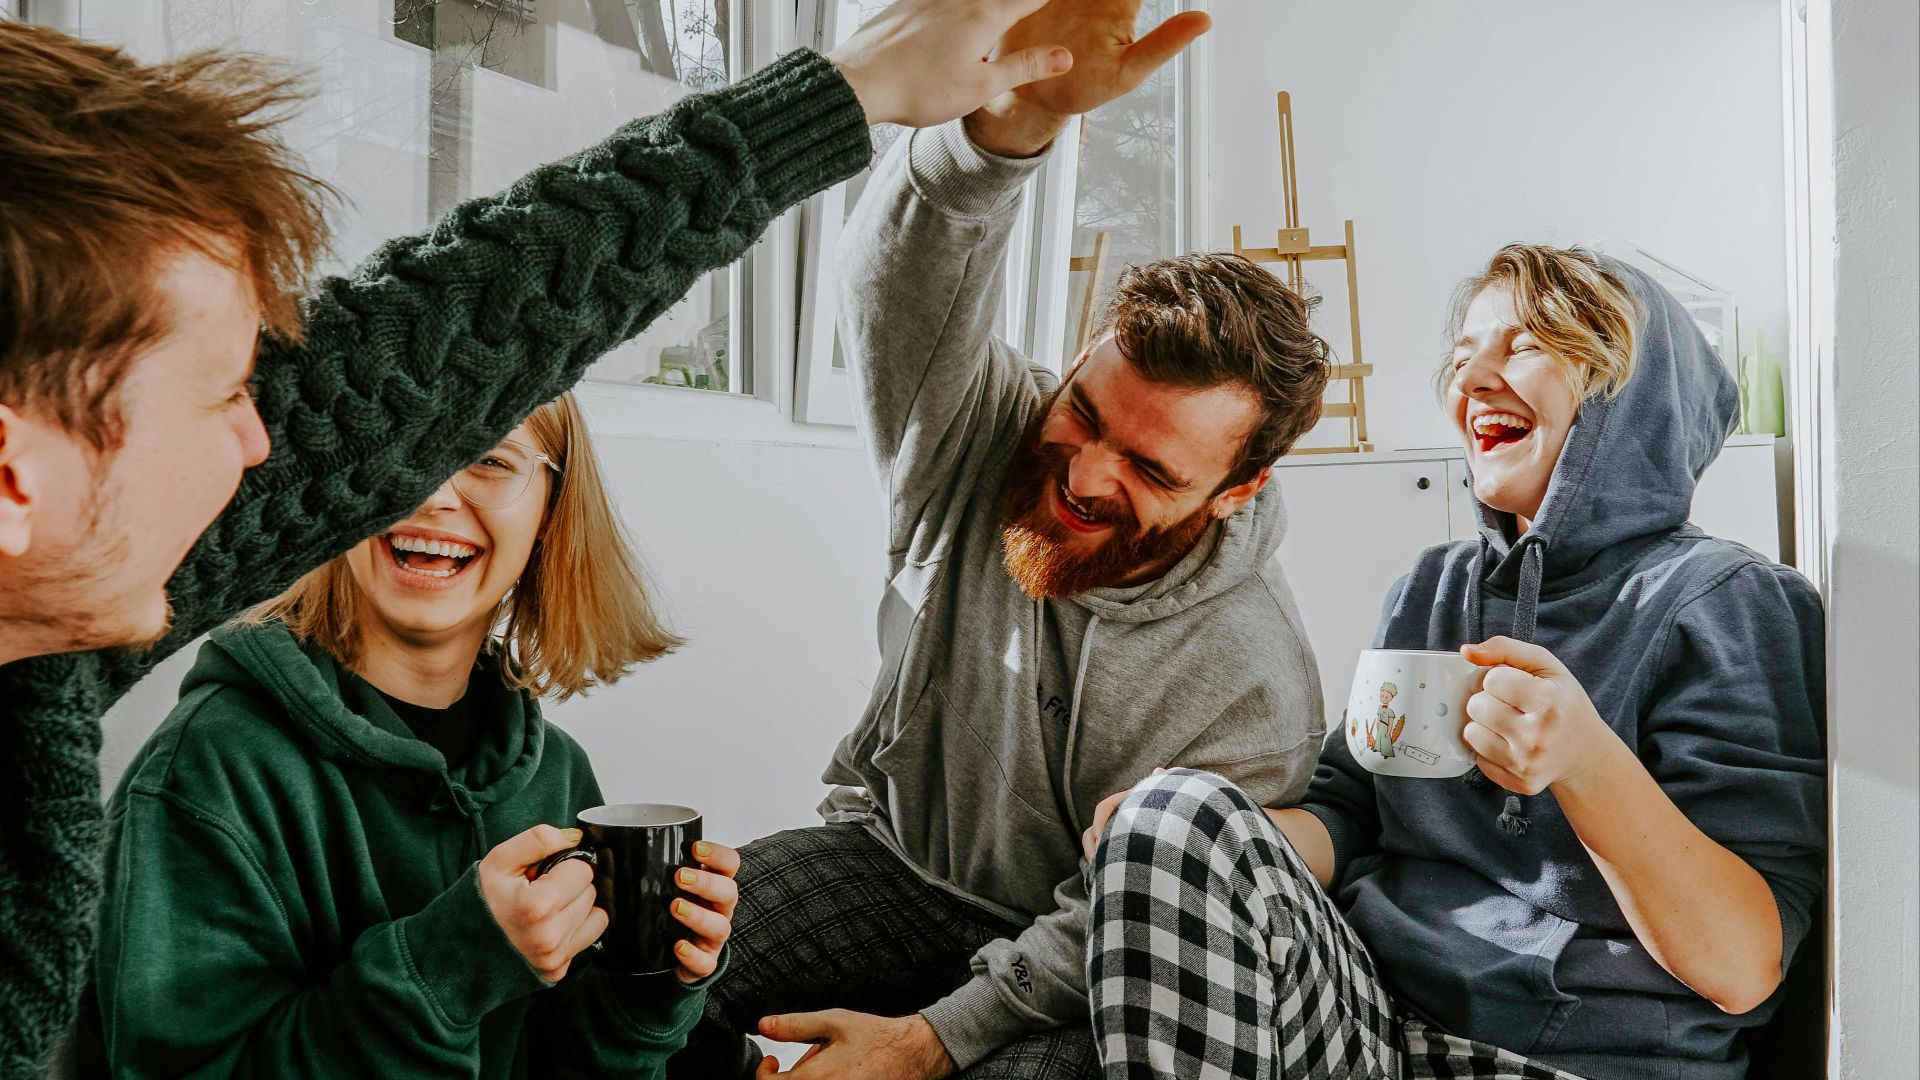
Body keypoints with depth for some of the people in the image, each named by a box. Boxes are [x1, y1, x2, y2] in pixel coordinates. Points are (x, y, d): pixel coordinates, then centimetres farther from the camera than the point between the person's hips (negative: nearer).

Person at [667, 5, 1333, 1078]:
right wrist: (1017, 116, -53)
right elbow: (904, 283, -34)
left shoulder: (1256, 692, -22)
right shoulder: (979, 436, -15)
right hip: (888, 856, 2)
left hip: (1053, 965, -1)